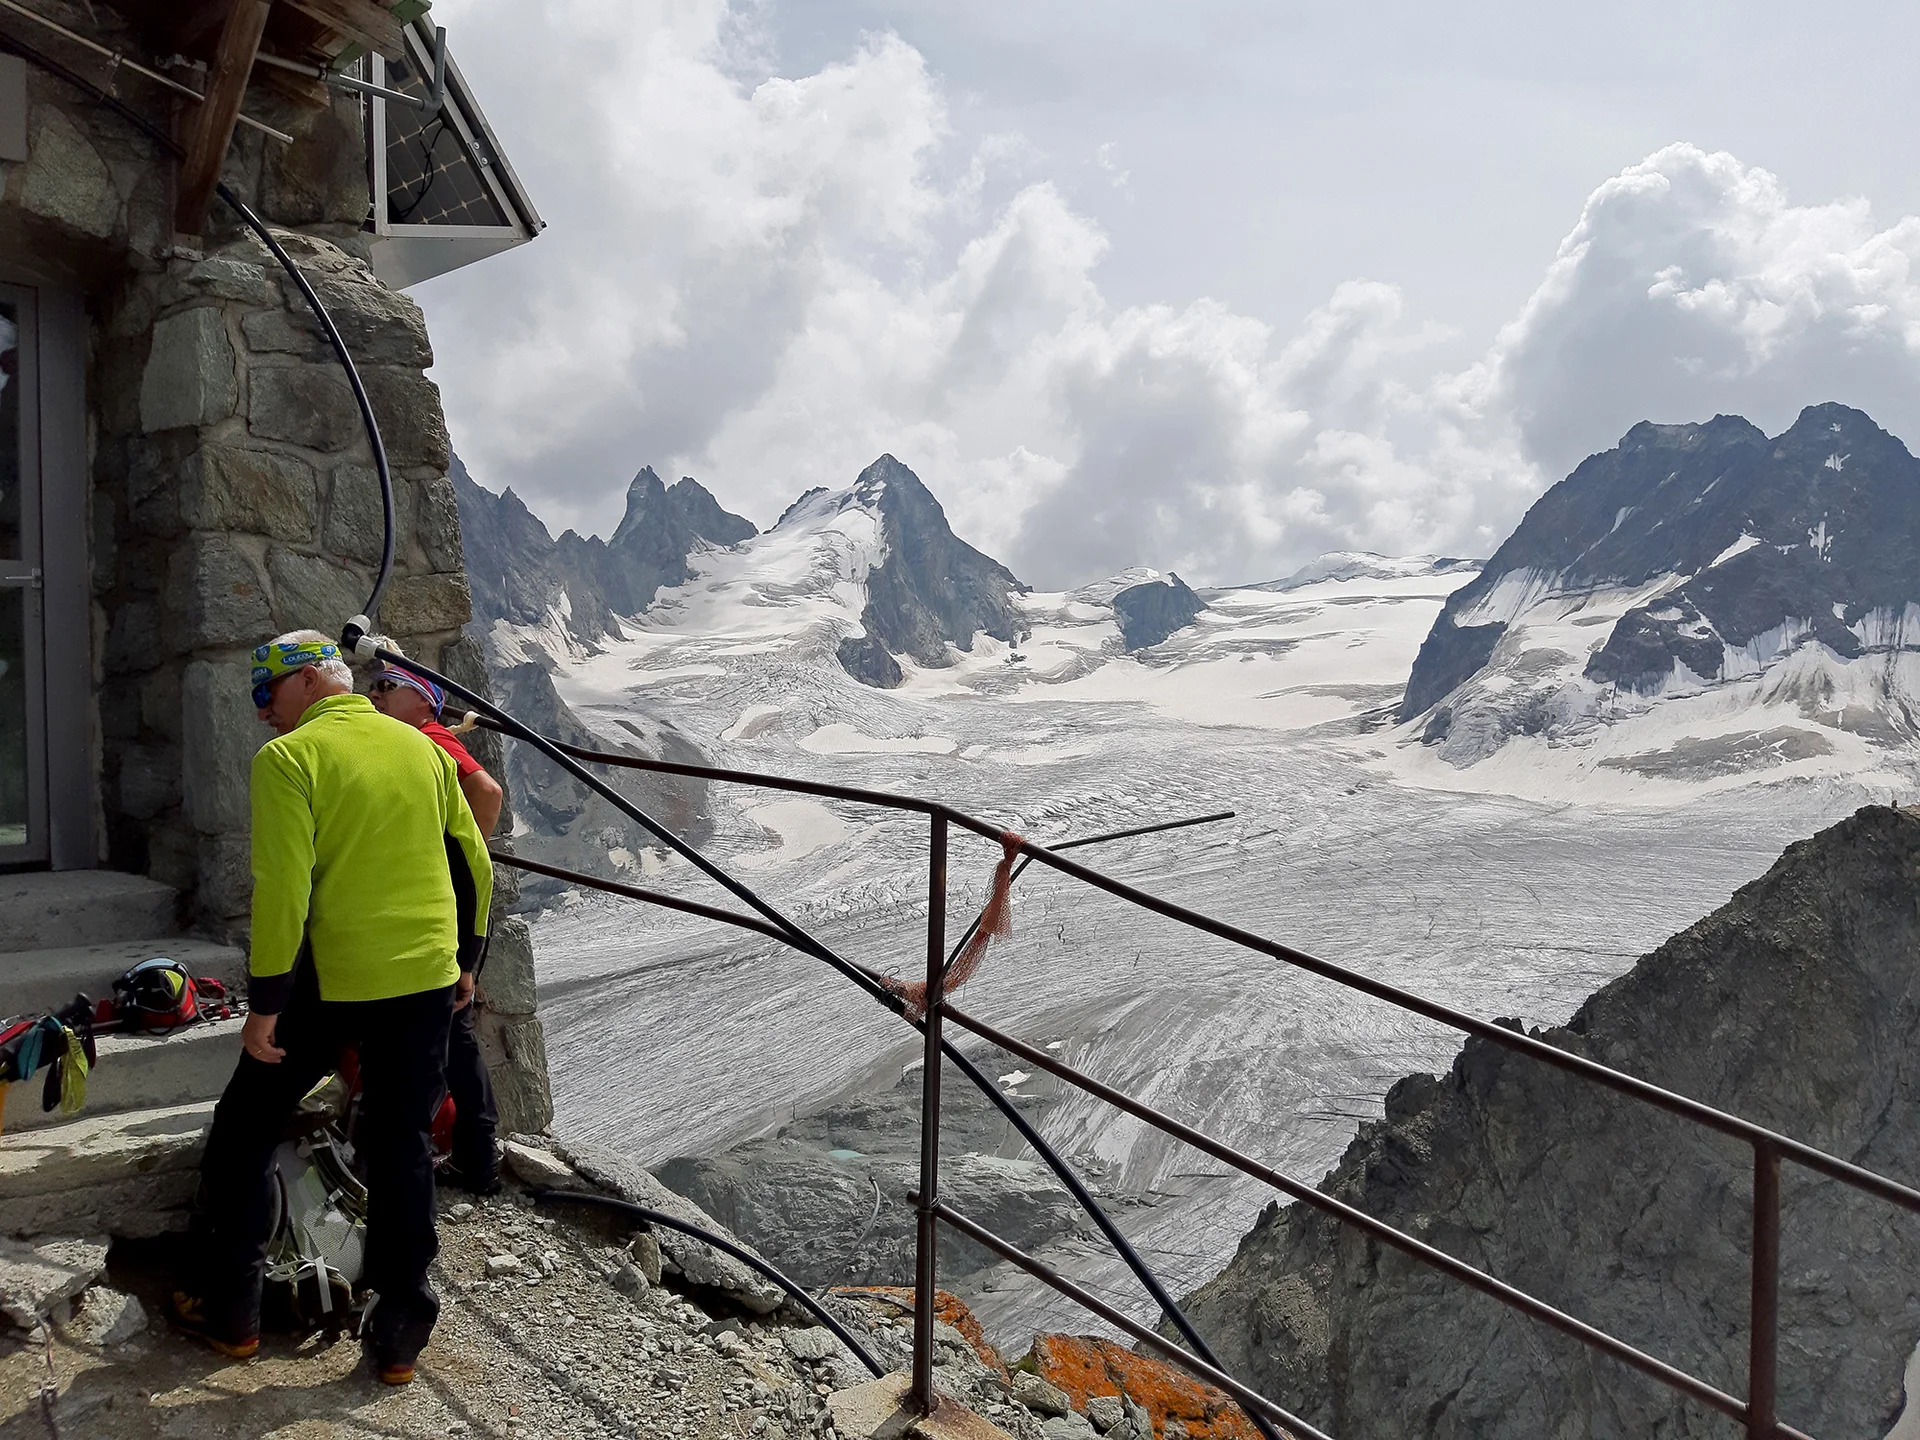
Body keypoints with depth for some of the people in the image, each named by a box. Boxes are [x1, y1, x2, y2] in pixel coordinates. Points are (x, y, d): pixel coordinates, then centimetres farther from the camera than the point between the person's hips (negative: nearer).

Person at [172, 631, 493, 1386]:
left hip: (329, 982, -4)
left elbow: (283, 890, -17)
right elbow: (472, 862, 9)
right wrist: (465, 960, 19)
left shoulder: (288, 758, -10)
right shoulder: (422, 747, 6)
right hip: (426, 979, 4)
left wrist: (263, 1005, -11)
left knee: (245, 1131, 17)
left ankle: (230, 1311, 26)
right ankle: (399, 1334, 18)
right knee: (403, 1151, 12)